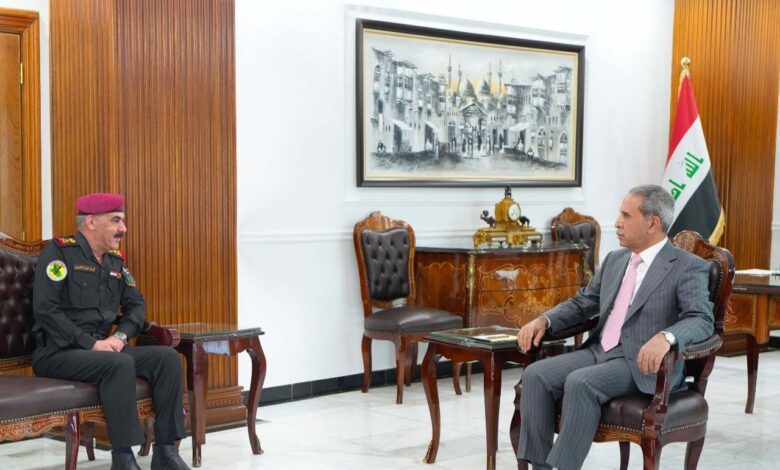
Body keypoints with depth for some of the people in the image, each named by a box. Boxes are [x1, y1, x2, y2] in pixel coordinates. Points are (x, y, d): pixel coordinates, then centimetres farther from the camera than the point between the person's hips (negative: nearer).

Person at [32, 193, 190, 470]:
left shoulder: (115, 260, 15)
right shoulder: (59, 252, -7)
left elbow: (136, 304, 16)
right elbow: (45, 309, -17)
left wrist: (121, 336, -6)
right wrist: (90, 343, -20)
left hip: (104, 348, 7)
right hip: (57, 354, -7)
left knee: (167, 357, -12)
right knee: (120, 364, -34)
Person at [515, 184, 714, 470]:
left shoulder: (688, 267, -5)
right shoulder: (614, 260, 17)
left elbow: (702, 320, -17)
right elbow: (582, 303, 22)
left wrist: (666, 337, -38)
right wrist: (544, 320, 3)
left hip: (643, 363, -7)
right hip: (598, 352, 7)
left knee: (580, 383, -32)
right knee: (536, 374, -16)